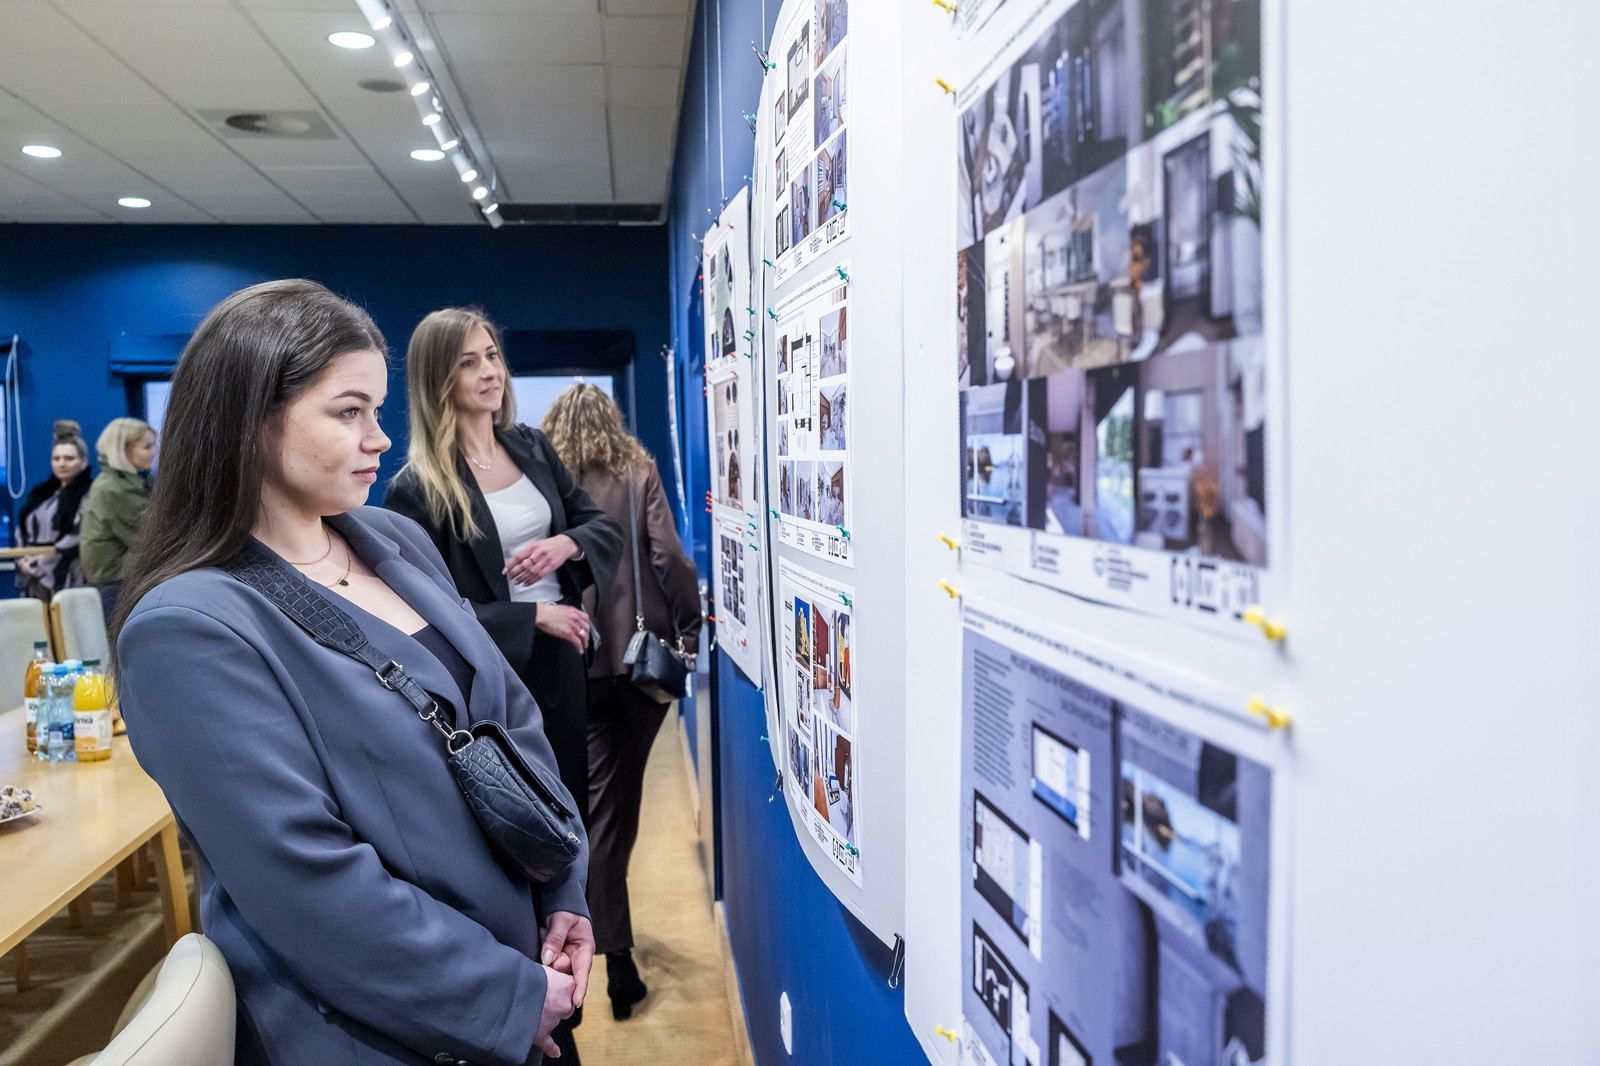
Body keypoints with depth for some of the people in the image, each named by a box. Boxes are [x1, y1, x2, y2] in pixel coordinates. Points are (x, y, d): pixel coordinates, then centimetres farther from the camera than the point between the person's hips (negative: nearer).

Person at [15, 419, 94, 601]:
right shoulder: (41, 494, 20)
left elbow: (79, 537, -12)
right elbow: (23, 530, 21)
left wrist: (40, 564, -11)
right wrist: (23, 559, 2)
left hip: (67, 580, -6)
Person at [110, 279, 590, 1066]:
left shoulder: (396, 541, 2)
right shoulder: (187, 630, -20)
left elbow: (509, 715, 7)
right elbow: (309, 883, -24)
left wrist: (563, 891, 0)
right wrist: (513, 1001, -18)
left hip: (518, 948, 7)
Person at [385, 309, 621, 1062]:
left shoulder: (531, 447, 6)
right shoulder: (417, 487, -12)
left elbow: (606, 528, 10)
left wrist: (567, 543, -11)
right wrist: (533, 617, -18)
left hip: (560, 665, 6)